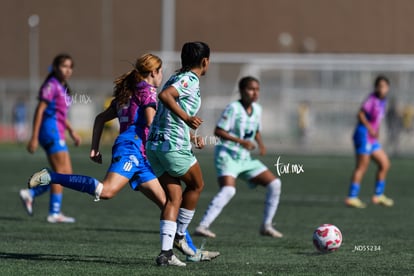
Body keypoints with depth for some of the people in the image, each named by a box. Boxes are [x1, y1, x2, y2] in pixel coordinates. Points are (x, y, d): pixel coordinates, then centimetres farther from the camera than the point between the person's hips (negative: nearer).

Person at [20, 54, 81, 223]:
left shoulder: (63, 88, 18)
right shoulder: (51, 85, -10)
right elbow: (40, 110, -14)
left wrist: (71, 131, 21)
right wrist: (34, 137, -17)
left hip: (58, 132, 10)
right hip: (51, 129, -10)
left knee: (66, 174, 8)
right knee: (62, 172, -9)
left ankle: (30, 194, 12)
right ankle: (54, 213, -6)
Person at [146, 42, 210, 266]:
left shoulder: (178, 77, 21)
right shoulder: (190, 80, -8)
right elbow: (165, 95, -26)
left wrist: (192, 137, 29)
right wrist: (187, 118, -26)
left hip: (154, 145, 8)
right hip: (174, 145, -8)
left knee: (174, 197, 7)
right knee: (196, 185, 16)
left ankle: (166, 251, -4)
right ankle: (179, 235, 19)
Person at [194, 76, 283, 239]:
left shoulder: (257, 109, 10)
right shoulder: (234, 108, -13)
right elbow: (218, 131, -17)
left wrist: (260, 144, 3)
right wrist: (241, 141, -24)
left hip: (245, 158, 8)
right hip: (227, 155, -8)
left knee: (274, 183, 1)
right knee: (228, 190, -30)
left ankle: (266, 226, 10)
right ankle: (202, 226, -31)